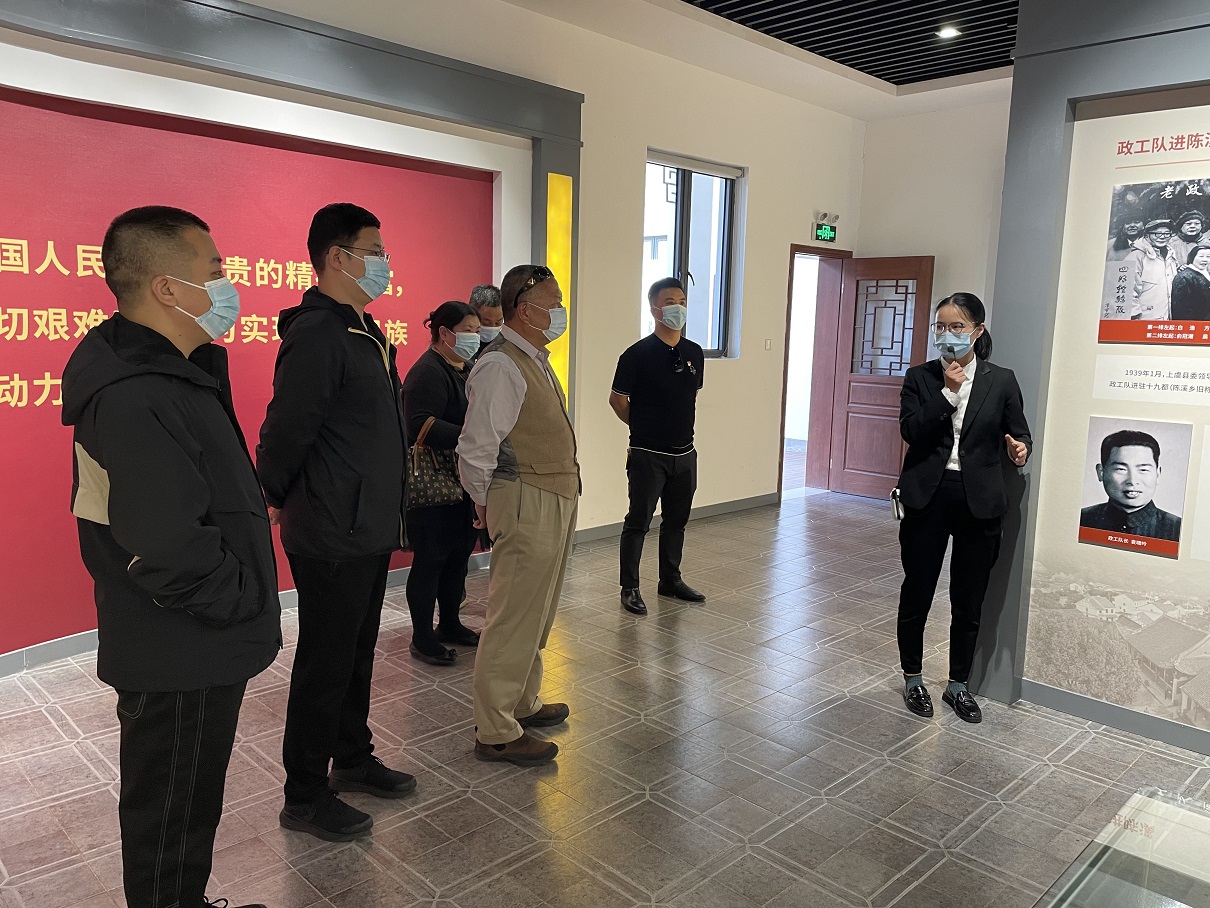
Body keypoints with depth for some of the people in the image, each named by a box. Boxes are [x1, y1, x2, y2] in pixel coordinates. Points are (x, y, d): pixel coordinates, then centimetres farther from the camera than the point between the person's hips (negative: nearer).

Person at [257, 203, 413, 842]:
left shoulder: (362, 331, 12)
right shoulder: (317, 333, -20)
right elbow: (285, 429, -21)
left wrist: (389, 514, 15)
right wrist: (275, 502, -5)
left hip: (368, 530, 9)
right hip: (331, 535, -9)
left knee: (356, 652, 21)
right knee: (325, 663, 4)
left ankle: (352, 758, 39)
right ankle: (304, 798, 21)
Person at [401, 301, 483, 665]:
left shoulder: (464, 370, 15)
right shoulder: (428, 372, -15)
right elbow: (422, 425, -27)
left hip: (463, 483, 9)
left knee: (458, 555, 16)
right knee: (430, 558, 1)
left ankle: (450, 624, 31)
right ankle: (422, 638, 13)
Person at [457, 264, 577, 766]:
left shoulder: (535, 360, 14)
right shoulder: (500, 367, -18)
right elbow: (476, 449, -18)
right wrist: (485, 504, -5)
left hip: (555, 502, 10)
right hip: (525, 505, -10)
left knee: (537, 612, 20)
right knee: (514, 618, -1)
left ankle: (522, 703, 36)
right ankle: (496, 733, 12)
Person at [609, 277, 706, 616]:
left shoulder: (694, 353, 5)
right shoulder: (638, 354, -12)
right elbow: (617, 399, -4)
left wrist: (682, 429, 12)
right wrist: (643, 428, 5)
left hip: (685, 453, 6)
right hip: (648, 454, -6)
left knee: (676, 520, 16)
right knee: (638, 521, 1)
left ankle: (671, 580, 30)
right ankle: (629, 588, 11)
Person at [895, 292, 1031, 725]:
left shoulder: (1001, 380, 2)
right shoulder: (921, 377, 2)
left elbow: (1020, 434, 6)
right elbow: (910, 430, -10)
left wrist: (1019, 450, -16)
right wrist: (948, 392, -16)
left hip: (978, 501, 1)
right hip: (927, 497, 0)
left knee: (969, 602, 10)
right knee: (916, 594, 9)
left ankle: (958, 685, 29)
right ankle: (913, 679, 28)